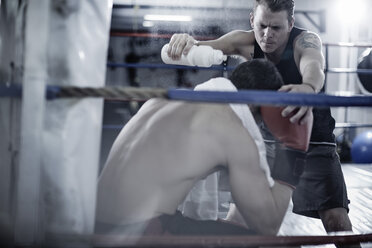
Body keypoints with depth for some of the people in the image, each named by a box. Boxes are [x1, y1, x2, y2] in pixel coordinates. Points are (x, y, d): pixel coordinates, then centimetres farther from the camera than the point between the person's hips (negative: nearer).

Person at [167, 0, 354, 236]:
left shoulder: (306, 40, -21)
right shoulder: (246, 42, -10)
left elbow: (314, 66, -44)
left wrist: (308, 88, -69)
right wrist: (185, 42, -49)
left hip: (313, 144, -3)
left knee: (336, 219, -17)